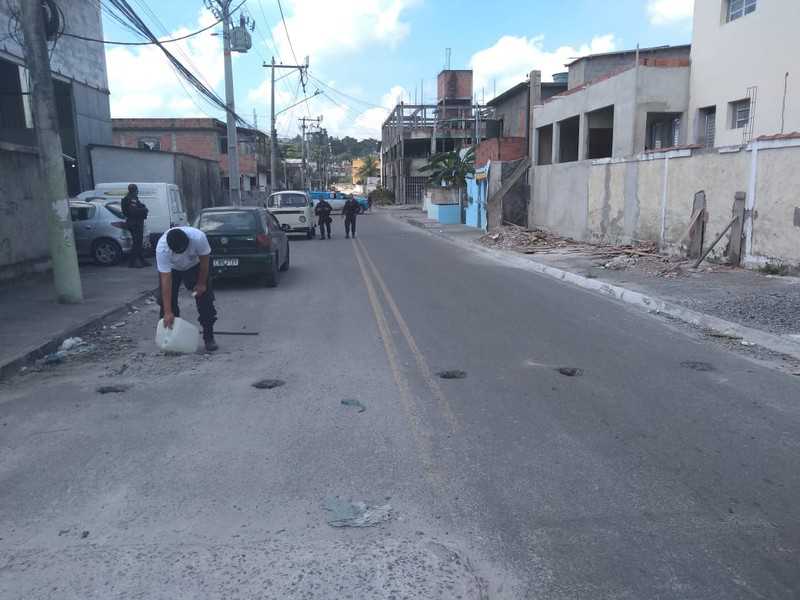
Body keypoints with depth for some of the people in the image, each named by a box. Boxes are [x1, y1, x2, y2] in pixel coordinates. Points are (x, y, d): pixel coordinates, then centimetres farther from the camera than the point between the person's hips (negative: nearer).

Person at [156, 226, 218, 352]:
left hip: (194, 265, 0)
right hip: (170, 268, 0)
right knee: (166, 300, -9)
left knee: (205, 298, -7)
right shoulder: (161, 248, -38)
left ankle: (209, 338, 1)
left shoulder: (198, 238, -40)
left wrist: (201, 283, -12)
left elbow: (204, 261, -19)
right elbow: (166, 280, -38)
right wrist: (167, 312, -39)